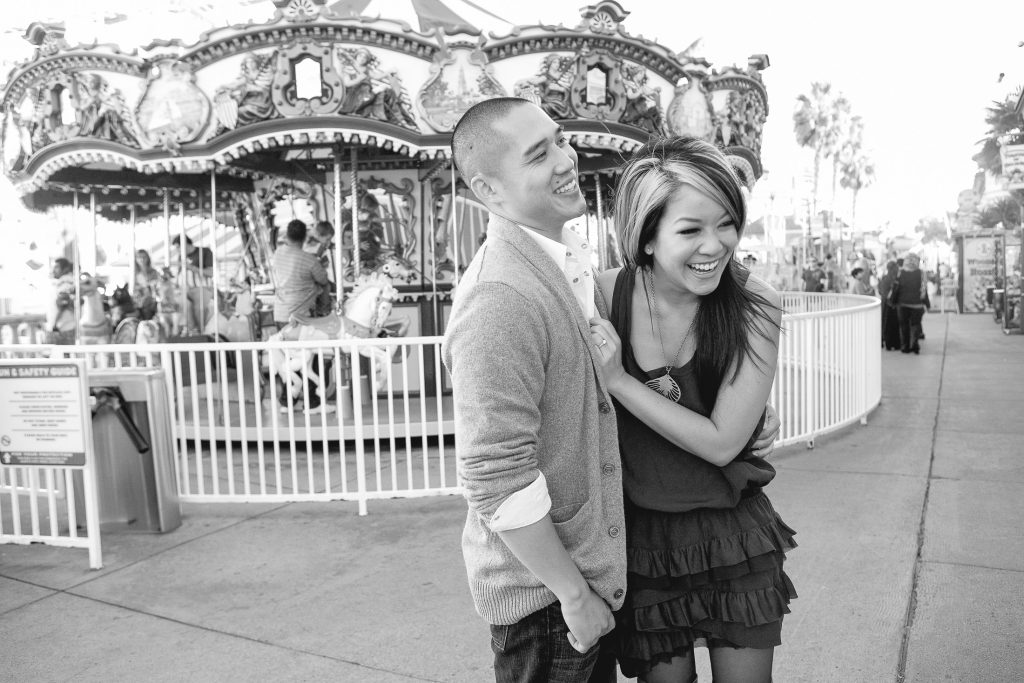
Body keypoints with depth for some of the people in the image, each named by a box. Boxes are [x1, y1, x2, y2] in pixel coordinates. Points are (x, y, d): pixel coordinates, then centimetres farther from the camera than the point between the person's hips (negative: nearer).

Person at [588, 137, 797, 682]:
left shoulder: (754, 307, -15)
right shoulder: (602, 295, -14)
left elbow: (722, 442, -18)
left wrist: (618, 380, -23)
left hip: (733, 539, 0)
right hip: (640, 540, 0)